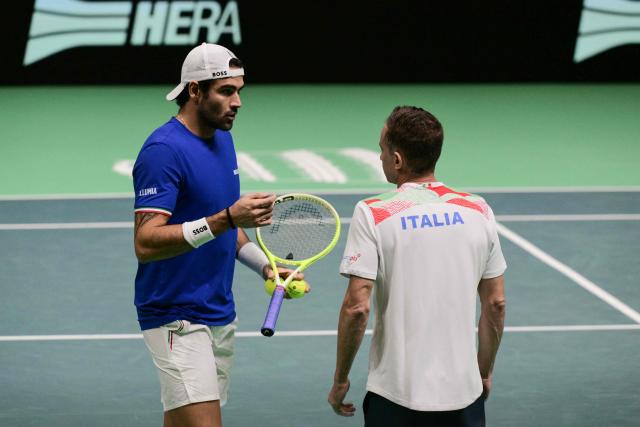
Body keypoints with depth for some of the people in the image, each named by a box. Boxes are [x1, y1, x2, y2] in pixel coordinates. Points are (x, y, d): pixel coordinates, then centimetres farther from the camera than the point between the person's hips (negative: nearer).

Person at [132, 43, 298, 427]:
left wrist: (265, 266, 10)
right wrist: (226, 219, -30)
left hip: (220, 316, 9)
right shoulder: (164, 150, -16)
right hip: (177, 319, -9)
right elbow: (145, 242, -24)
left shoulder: (222, 139, 13)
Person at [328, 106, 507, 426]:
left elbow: (356, 307, -13)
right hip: (464, 393, 3)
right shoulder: (478, 211, 3)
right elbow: (496, 303, 7)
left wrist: (340, 380, -2)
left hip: (394, 399, -3)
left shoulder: (371, 214, -9)